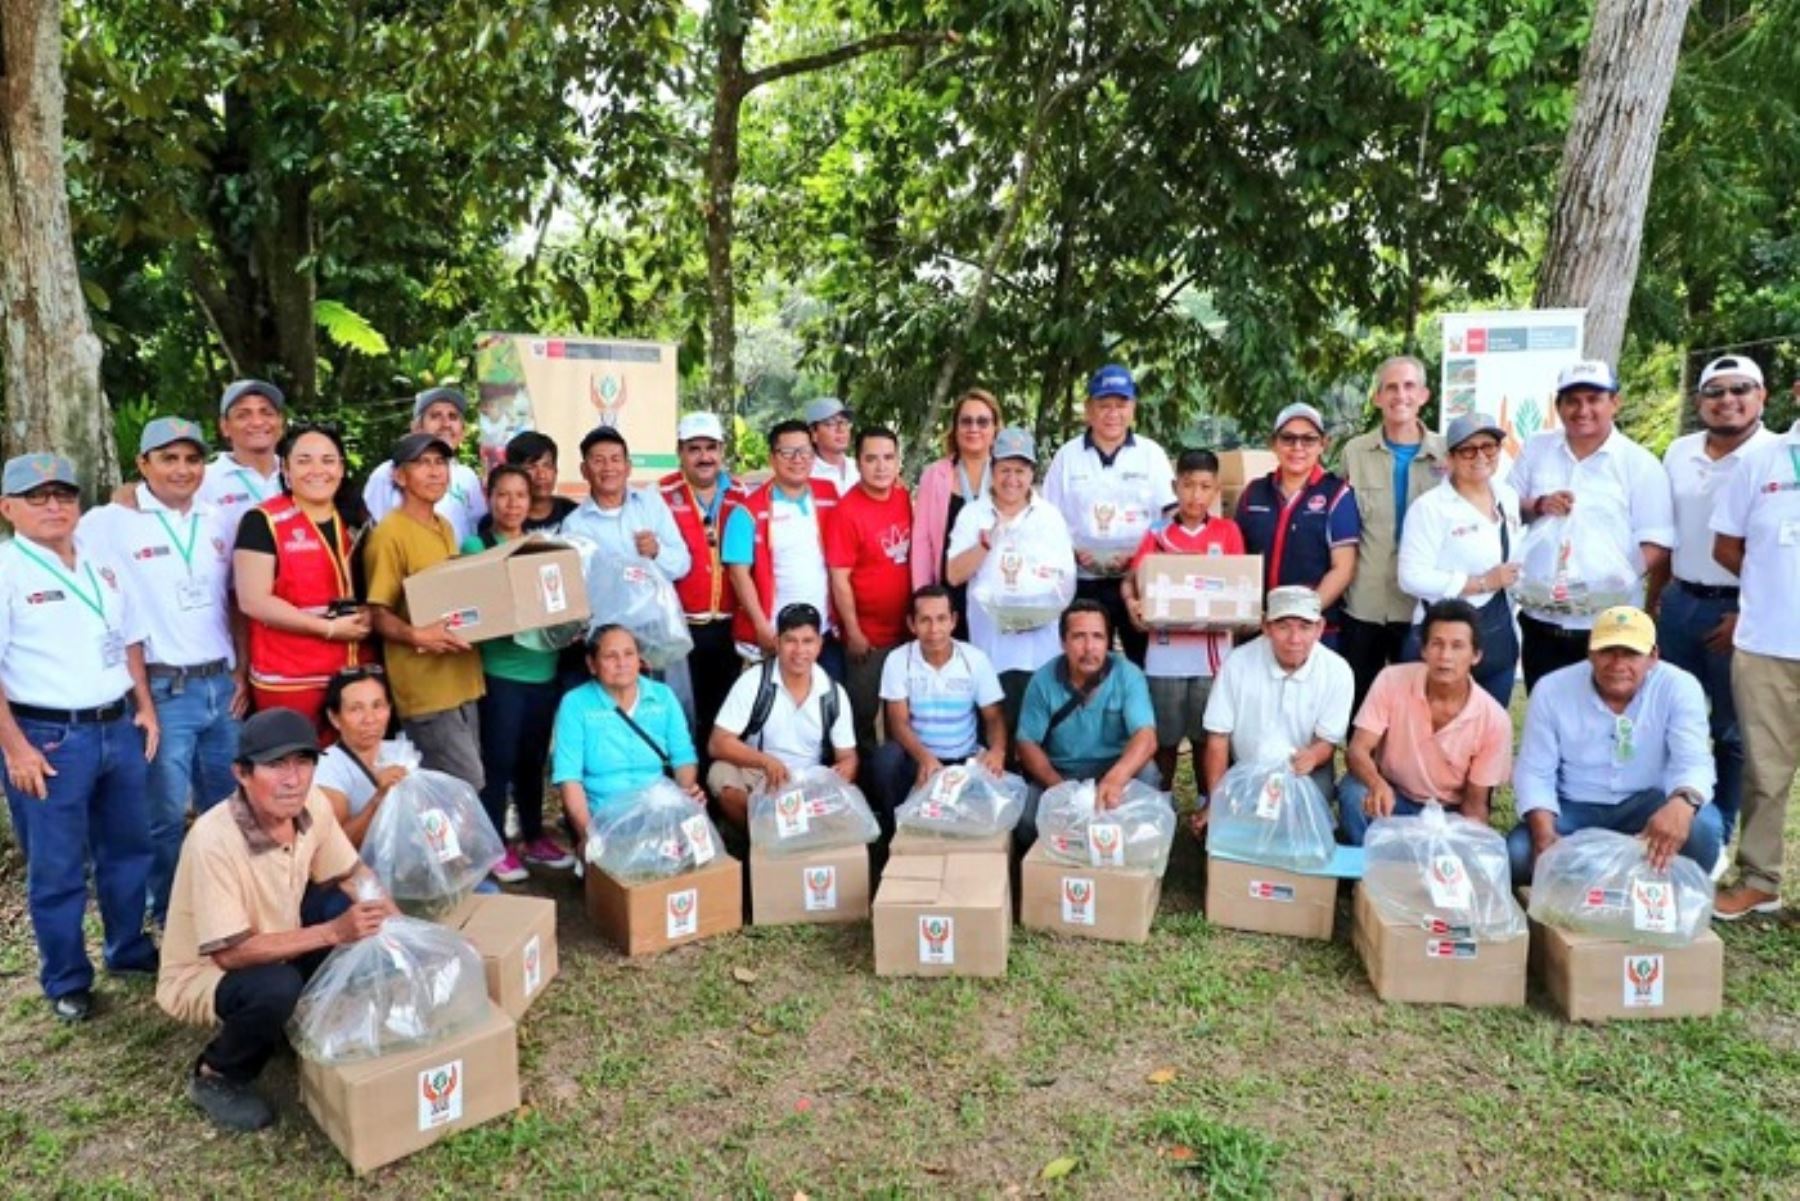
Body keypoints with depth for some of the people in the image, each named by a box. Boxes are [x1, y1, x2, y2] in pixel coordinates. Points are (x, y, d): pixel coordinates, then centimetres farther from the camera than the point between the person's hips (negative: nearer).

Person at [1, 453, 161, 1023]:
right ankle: (67, 982, 20)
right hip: (47, 738, -6)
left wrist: (145, 708, 11)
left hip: (118, 728, 6)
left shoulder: (102, 567, 10)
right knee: (56, 868, 5)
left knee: (127, 848, 18)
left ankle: (129, 949, 35)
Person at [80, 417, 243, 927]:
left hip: (221, 685, 5)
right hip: (164, 690, -5)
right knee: (165, 813, 4)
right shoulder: (110, 523, -6)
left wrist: (241, 671, 8)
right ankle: (170, 915, 21)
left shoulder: (216, 522, 10)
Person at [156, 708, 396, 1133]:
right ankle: (215, 1078, -3)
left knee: (343, 904, -14)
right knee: (277, 988, -34)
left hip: (274, 951, 7)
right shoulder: (213, 840, -34)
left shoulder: (313, 805, -16)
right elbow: (230, 953, -31)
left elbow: (353, 875, -2)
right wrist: (332, 932, -34)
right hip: (202, 976, -6)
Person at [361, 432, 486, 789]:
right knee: (466, 788, -9)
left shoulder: (445, 527, 15)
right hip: (425, 687, -8)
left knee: (462, 787, 13)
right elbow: (377, 614, -13)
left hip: (462, 680, 8)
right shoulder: (389, 533, -11)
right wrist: (417, 635, -29)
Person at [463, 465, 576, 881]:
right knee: (499, 759, 1)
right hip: (500, 670, -4)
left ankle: (534, 837, 27)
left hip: (545, 667, 4)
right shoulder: (475, 547, -2)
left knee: (534, 758, 14)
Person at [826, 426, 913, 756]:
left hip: (907, 628, 6)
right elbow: (839, 578, -16)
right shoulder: (848, 510, -17)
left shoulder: (905, 498, 0)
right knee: (862, 713, 9)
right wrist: (853, 633, -14)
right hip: (868, 635, -5)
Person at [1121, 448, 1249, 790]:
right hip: (1166, 652, 0)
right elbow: (1133, 579, 0)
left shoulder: (1228, 532, 4)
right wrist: (1132, 602, -21)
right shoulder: (1158, 532, 3)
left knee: (1206, 736, 7)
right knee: (1165, 736, 6)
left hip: (1212, 650, 0)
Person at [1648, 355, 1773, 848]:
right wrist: (1652, 600, 11)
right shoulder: (1679, 453, 8)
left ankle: (1717, 833, 19)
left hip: (1741, 610, -5)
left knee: (1731, 730, 8)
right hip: (1678, 603, 5)